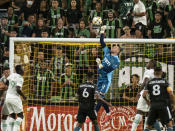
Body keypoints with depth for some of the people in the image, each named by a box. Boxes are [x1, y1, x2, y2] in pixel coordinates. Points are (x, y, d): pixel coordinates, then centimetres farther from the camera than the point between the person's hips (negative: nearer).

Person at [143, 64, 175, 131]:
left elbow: (144, 95, 3)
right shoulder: (164, 81, 2)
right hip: (163, 105, -3)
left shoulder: (149, 82, 9)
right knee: (169, 124, 7)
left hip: (153, 105, 3)